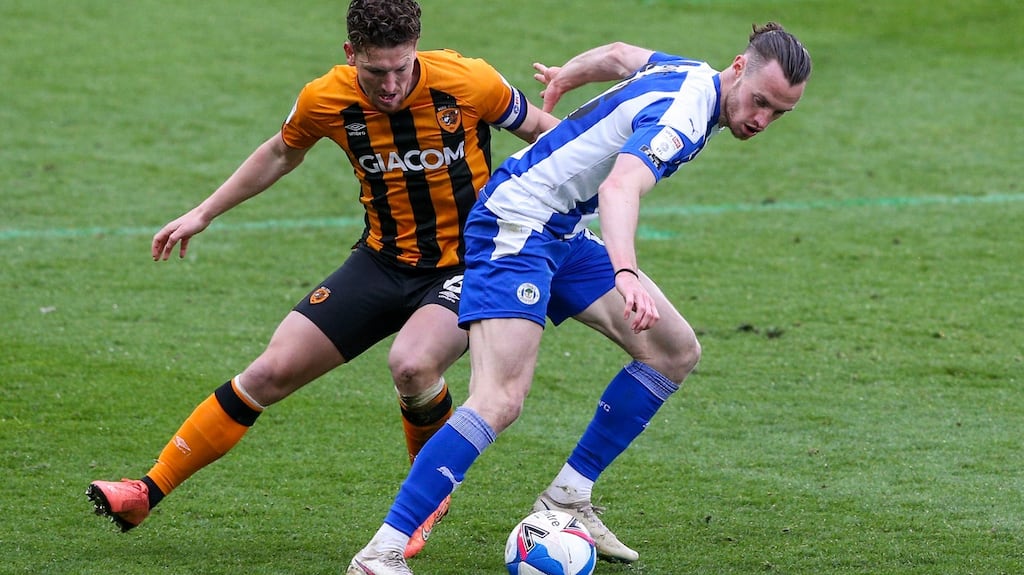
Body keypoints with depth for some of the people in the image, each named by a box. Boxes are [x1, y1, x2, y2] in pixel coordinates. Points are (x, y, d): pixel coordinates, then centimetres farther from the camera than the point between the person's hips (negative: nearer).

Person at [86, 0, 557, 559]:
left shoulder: (469, 82, -20)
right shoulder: (325, 99, -10)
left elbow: (540, 127, -1)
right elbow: (282, 152, 13)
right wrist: (204, 213, 18)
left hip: (465, 265, -4)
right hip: (382, 260, 4)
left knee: (411, 365, -33)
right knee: (273, 370, -2)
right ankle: (150, 490, 10)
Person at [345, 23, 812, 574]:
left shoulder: (694, 75, 5)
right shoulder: (681, 115, -26)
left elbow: (619, 54, 25)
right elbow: (619, 188, -44)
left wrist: (566, 75, 42)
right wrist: (626, 275, -59)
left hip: (564, 235, 11)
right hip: (515, 224, -11)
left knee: (675, 351, 9)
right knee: (500, 400, -24)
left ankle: (566, 499, 15)